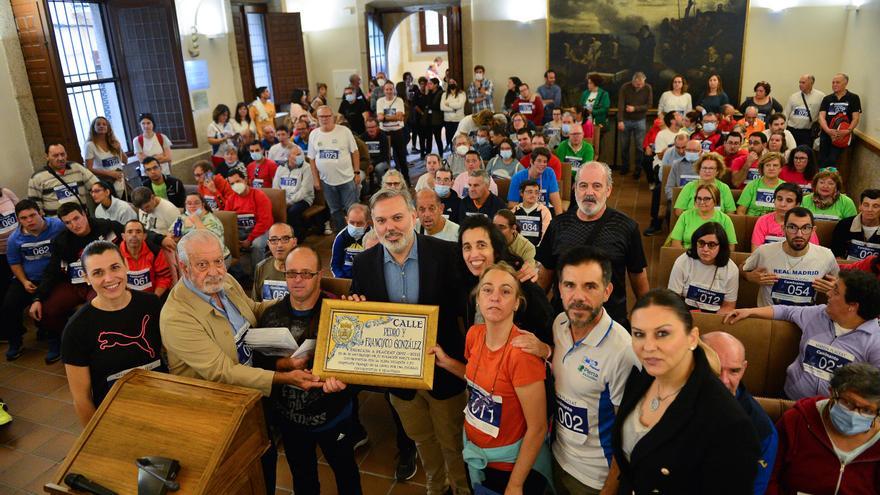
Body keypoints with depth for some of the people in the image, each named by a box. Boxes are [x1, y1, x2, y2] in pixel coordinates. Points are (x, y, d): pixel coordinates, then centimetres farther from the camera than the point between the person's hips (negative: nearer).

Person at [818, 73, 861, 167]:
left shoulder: (853, 98, 1)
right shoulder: (827, 99, 10)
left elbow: (856, 118, -4)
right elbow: (821, 116, -1)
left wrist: (848, 131, -21)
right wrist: (828, 130, -19)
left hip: (841, 136, -3)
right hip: (826, 134, 4)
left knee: (832, 161, -12)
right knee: (822, 161, 7)